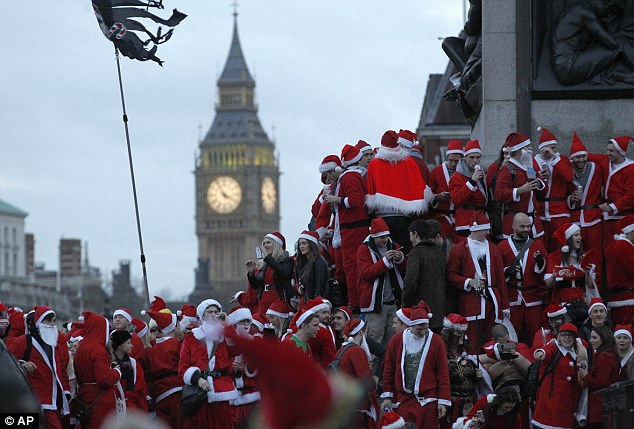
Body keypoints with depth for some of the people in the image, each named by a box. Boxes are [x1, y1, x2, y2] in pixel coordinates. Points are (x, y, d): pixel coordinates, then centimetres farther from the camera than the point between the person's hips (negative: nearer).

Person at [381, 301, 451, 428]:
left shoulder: (436, 341, 0)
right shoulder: (397, 340, 4)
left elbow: (443, 373, 0)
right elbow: (388, 370, 9)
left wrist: (443, 401, -3)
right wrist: (387, 397, 7)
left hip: (427, 400, -2)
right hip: (403, 400, 2)